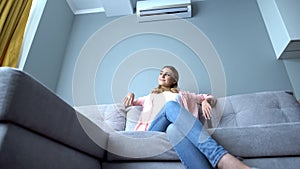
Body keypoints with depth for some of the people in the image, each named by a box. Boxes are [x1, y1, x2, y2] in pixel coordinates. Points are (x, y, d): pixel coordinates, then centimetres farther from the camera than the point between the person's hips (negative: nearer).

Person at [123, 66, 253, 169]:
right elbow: (127, 103, 39)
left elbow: (210, 97, 33)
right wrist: (131, 95, 14)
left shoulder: (182, 95, 35)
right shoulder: (150, 96, 39)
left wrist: (206, 101, 7)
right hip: (154, 129, 0)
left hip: (178, 127, 1)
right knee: (171, 105, -36)